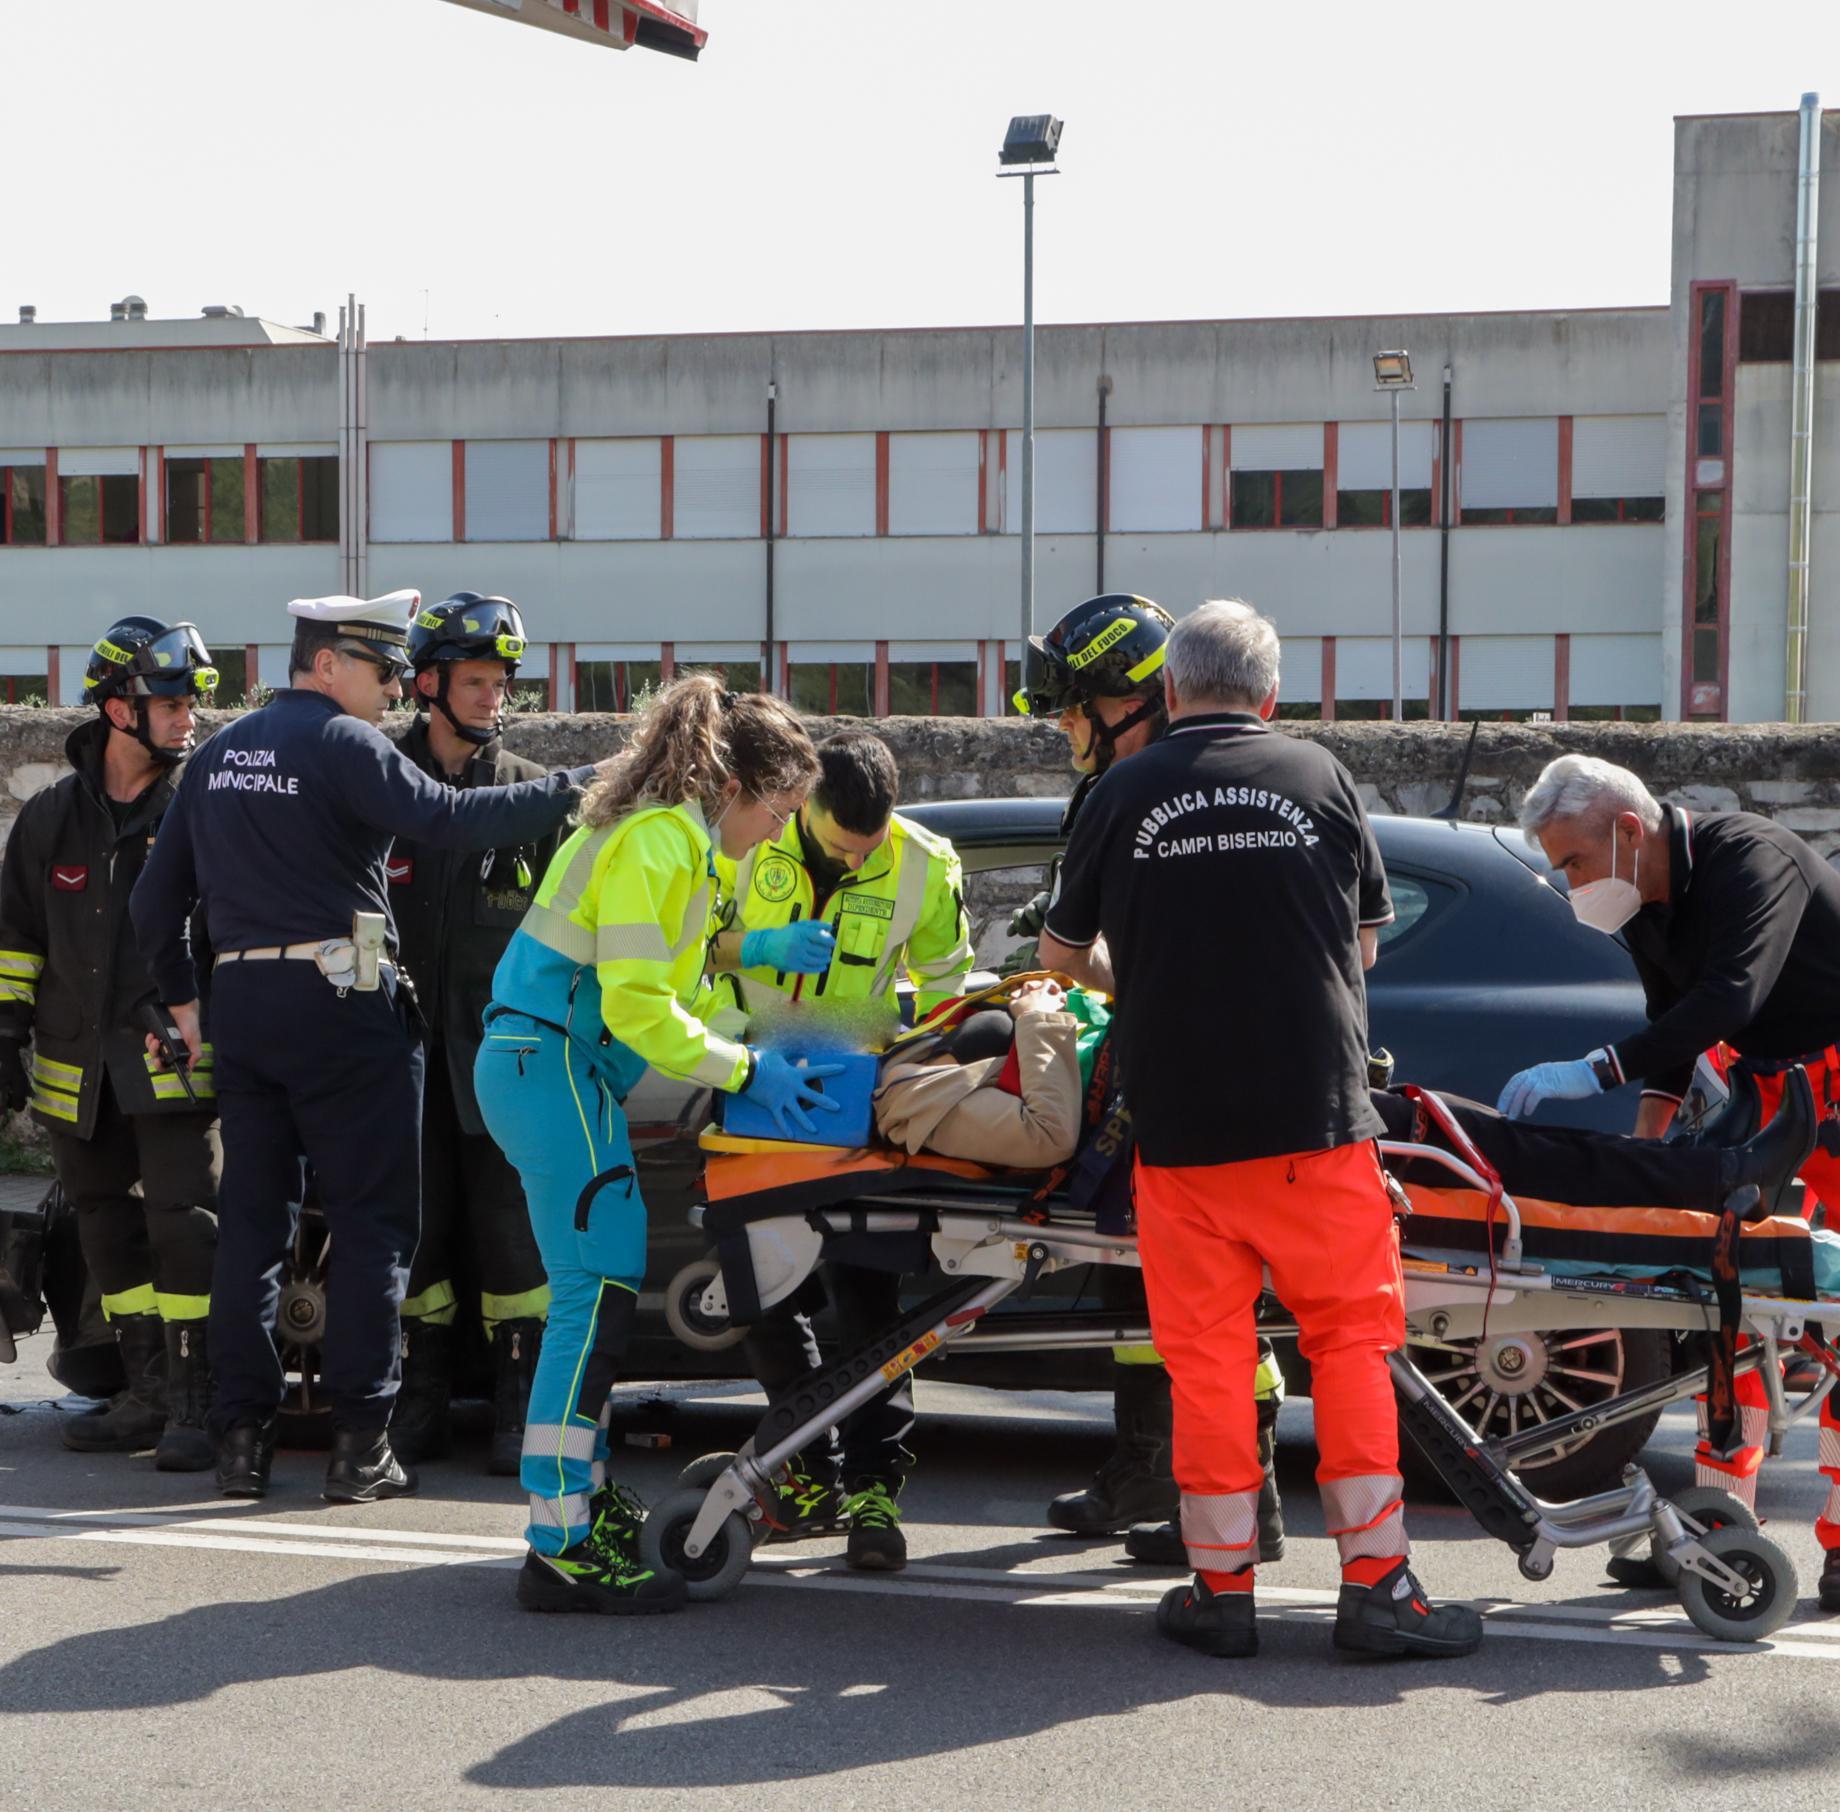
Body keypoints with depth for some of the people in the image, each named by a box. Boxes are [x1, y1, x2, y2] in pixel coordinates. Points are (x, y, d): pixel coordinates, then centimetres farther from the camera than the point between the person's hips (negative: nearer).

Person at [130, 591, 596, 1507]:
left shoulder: (221, 752, 15)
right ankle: (359, 1441, -2)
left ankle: (241, 1436, 10)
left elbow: (156, 896, 17)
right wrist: (576, 786, -19)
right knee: (371, 1223, 0)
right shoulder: (342, 744, -9)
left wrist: (183, 999, 23)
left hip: (240, 1001, 7)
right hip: (340, 1002, -7)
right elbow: (449, 818, -22)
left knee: (250, 1219, 10)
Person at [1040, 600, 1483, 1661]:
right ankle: (1377, 1584, 6)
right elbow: (1365, 940, 14)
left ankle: (1224, 1591, 13)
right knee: (1351, 1340, 7)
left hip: (1181, 1127, 0)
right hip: (1320, 1115, 0)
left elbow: (1064, 953, 15)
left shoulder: (1123, 797, 2)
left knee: (1208, 1355, 7)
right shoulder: (1321, 778, 3)